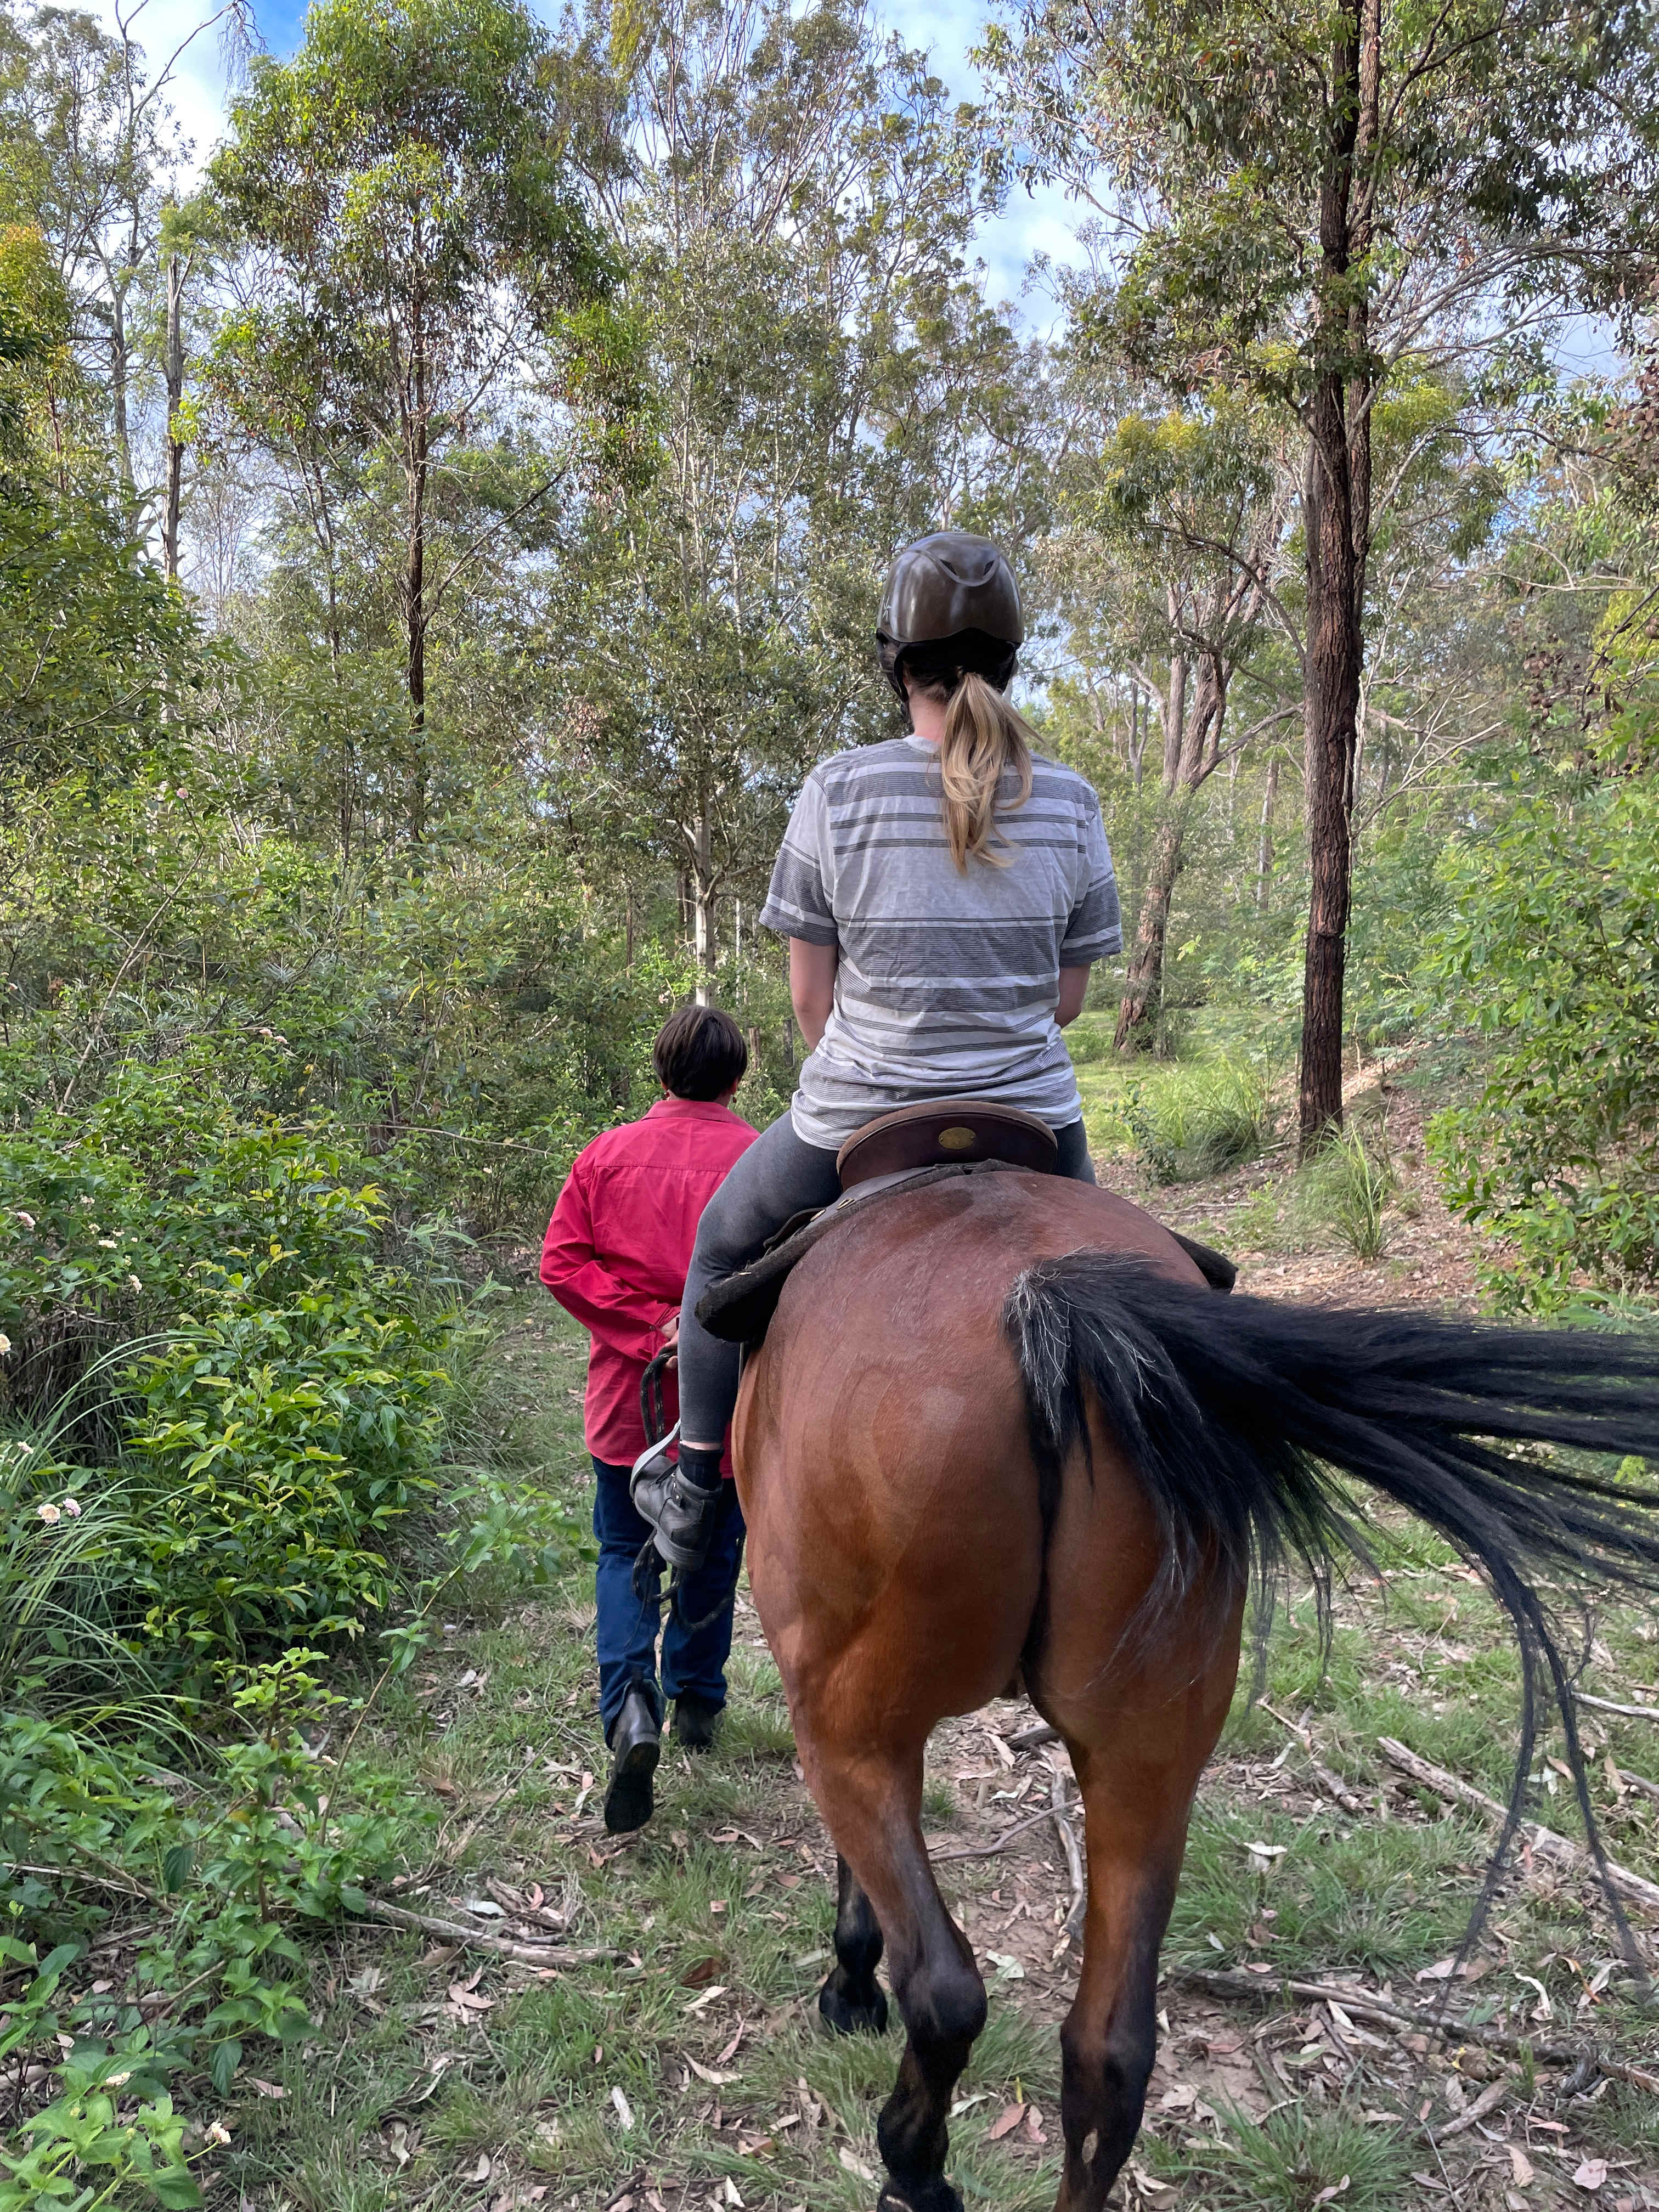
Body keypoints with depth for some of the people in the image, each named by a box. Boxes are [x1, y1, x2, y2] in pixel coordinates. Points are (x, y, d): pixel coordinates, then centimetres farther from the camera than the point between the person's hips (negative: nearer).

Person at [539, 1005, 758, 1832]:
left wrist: (647, 1327, -12)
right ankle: (696, 1703, 33)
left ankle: (631, 1704, -6)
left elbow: (560, 1262, -9)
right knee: (712, 1557, 19)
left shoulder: (608, 1154, -3)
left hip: (629, 1400, 1)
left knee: (626, 1553, 15)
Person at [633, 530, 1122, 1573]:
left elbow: (811, 995, -2)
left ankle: (694, 1490, 34)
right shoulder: (1071, 801, -1)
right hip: (1031, 1118, 2)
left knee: (722, 1247, 27)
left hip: (853, 1126, -1)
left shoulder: (838, 791, -7)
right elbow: (1069, 996, 5)